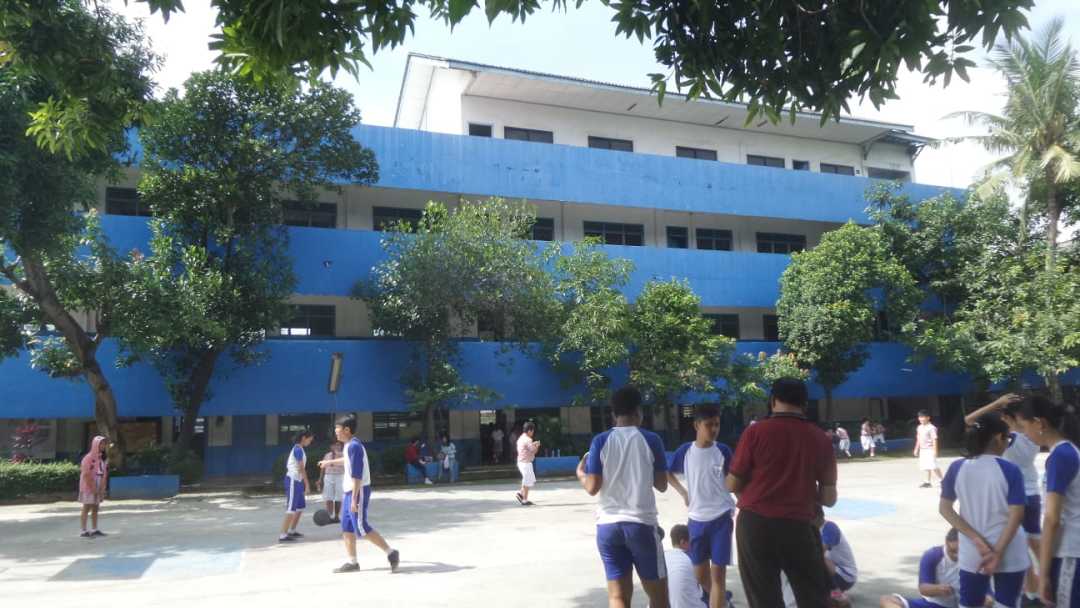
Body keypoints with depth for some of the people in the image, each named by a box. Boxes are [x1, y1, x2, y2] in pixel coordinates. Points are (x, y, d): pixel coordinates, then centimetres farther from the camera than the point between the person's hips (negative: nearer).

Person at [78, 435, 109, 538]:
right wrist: (93, 488, -16)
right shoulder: (89, 457, -13)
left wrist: (102, 488, 6)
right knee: (86, 508, -3)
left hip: (99, 488, 7)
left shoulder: (103, 458, 9)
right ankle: (83, 531, 0)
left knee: (95, 508, 10)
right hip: (88, 487, -7)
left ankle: (94, 529, 17)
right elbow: (86, 474, -16)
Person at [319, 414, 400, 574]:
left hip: (358, 491, -10)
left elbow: (356, 475, -25)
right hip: (349, 491, 10)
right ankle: (352, 562, 19)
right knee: (346, 527, 11)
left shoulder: (354, 446, -20)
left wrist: (354, 499, -26)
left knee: (361, 528, -9)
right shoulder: (349, 446, 10)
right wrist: (331, 462, 49)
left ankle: (391, 553, -2)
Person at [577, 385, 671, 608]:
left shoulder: (600, 441, -1)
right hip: (641, 523, -1)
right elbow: (662, 485, 2)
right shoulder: (651, 439, -3)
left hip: (608, 525, 2)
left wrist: (580, 473, 17)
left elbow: (592, 488, -4)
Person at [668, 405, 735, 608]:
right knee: (700, 574, 13)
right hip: (696, 519, 2)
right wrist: (683, 492, 3)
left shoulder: (723, 451, -4)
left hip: (721, 517, -2)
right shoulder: (685, 451, -1)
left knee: (718, 573, -5)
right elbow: (668, 473, 14)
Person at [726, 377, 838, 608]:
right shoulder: (820, 438, 1)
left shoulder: (756, 432, -7)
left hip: (755, 525, -1)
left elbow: (733, 485, -4)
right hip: (798, 526, 2)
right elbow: (829, 499, 5)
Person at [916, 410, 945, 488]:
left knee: (933, 466, -9)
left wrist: (935, 450, -19)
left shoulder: (931, 428, -13)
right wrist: (916, 449, 18)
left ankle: (941, 480, 4)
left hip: (930, 450, -7)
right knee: (926, 467, 8)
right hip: (922, 450, 7)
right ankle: (927, 482, 13)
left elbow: (934, 439, -15)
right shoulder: (919, 428, 11)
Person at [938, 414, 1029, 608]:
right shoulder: (1010, 470, -10)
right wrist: (998, 553, -12)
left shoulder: (957, 468, -3)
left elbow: (944, 509, -4)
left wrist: (977, 540, -7)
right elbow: (1016, 516, -14)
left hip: (971, 554, 2)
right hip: (1009, 554, -2)